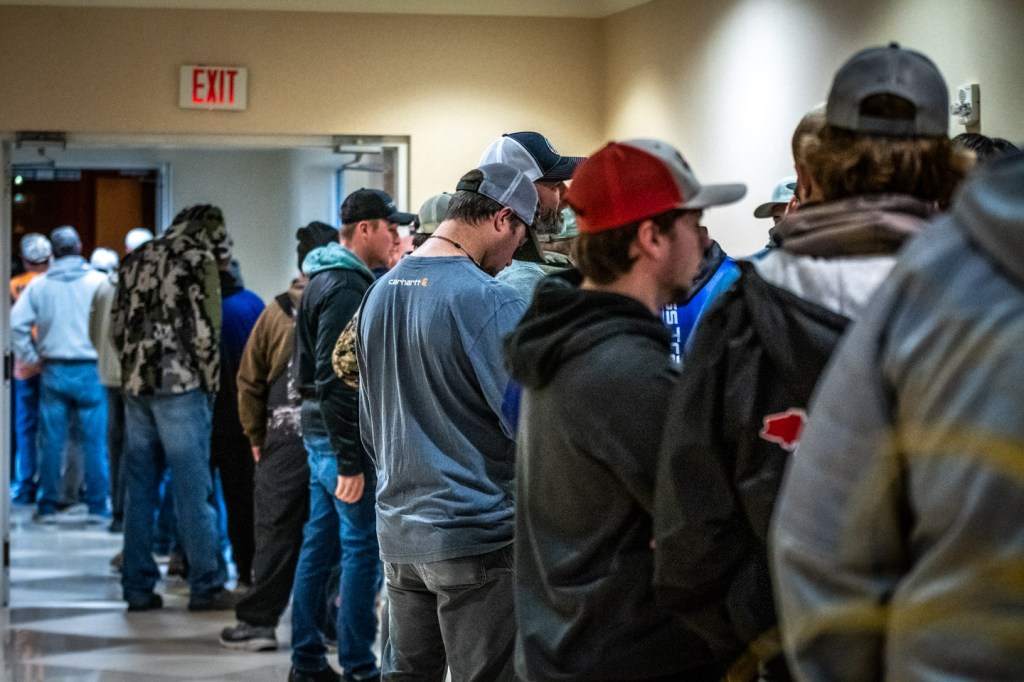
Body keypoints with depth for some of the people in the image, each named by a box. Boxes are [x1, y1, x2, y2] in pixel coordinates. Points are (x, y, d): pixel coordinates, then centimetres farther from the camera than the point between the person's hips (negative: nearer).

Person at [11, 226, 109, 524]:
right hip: (90, 369, -2)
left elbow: (17, 323, -5)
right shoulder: (99, 281, -6)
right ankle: (97, 505, 5)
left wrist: (31, 357, 4)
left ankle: (47, 506, 10)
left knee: (51, 440, 7)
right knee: (94, 440, 4)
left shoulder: (39, 285, 0)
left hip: (53, 370, 2)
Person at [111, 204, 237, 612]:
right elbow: (206, 331, -10)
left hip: (135, 384, 6)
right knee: (193, 488, -2)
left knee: (139, 489, 8)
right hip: (180, 385, -6)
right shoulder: (199, 261, -5)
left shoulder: (136, 260, 14)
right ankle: (206, 586, 1)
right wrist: (211, 386, 0)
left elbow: (117, 325, 15)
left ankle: (138, 588, 10)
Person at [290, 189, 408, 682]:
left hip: (320, 434, 10)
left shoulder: (329, 280, 14)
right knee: (364, 549, -4)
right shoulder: (347, 287, -17)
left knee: (320, 544, 13)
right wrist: (350, 460, -22)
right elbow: (333, 379, -22)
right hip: (342, 438, -10)